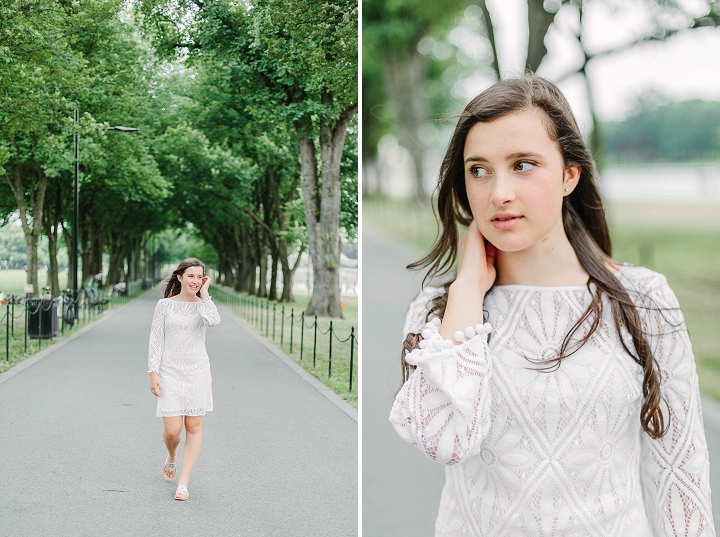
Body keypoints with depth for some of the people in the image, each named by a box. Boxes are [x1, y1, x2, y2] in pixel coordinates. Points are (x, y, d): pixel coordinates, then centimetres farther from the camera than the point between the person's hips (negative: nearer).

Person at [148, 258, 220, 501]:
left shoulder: (202, 304, 4)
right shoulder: (165, 305, 1)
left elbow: (213, 320, -20)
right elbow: (156, 340, 1)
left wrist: (204, 294, -10)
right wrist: (153, 373, -6)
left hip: (197, 371, 1)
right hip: (170, 372, -1)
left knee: (194, 426, 2)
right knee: (172, 430, -5)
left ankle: (184, 483, 9)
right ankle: (171, 457, 31)